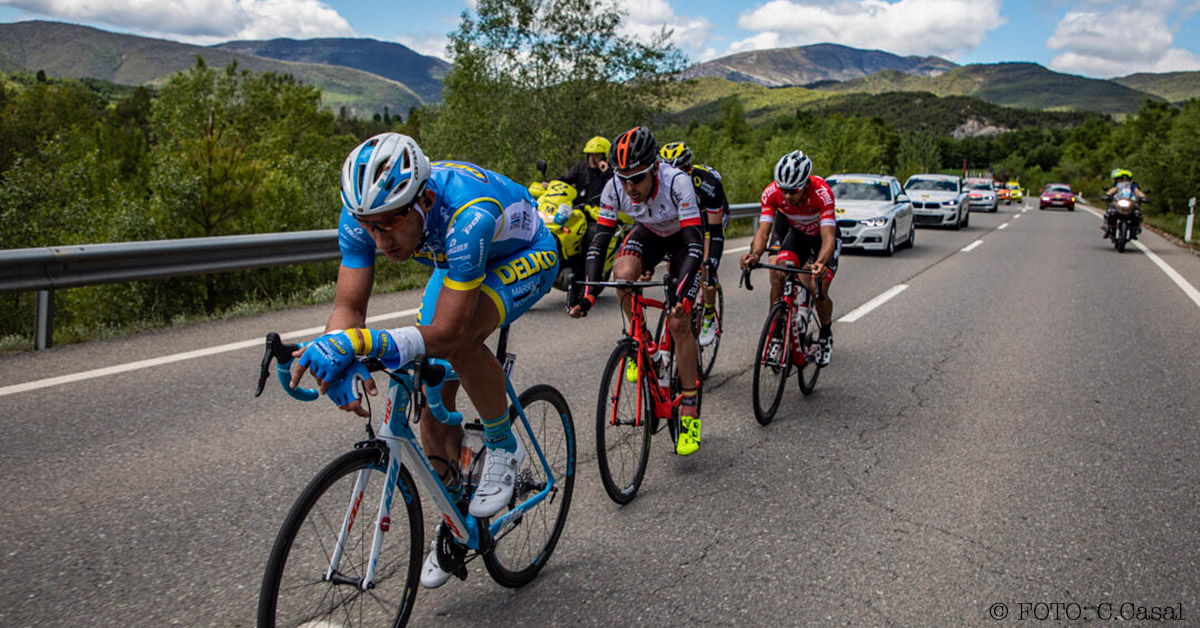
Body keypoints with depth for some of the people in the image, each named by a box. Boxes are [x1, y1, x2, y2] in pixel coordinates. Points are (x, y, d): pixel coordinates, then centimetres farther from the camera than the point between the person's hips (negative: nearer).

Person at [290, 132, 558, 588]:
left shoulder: (467, 214, -44)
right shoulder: (364, 212, -26)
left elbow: (447, 331, -43)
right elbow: (348, 306, -23)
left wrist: (357, 342, -53)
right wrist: (337, 360, -45)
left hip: (525, 257, -6)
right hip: (456, 266, 6)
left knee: (459, 339, -35)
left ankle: (504, 448, -7)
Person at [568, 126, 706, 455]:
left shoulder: (677, 182, -37)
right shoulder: (615, 188, -26)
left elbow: (696, 243, -39)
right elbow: (600, 240, -22)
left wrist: (684, 293, -51)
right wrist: (588, 294, -32)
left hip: (682, 237, -3)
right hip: (648, 233, 3)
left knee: (678, 322, -14)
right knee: (623, 273, -31)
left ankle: (690, 411, -2)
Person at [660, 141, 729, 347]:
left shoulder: (707, 181, -38)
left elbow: (715, 231, -37)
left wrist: (711, 265, -45)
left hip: (712, 216, -4)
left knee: (704, 266, -19)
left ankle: (709, 317, 0)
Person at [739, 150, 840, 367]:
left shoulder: (821, 192, -38)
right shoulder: (772, 192, -29)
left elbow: (828, 238, -43)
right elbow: (763, 231, -32)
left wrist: (820, 264, -63)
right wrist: (755, 255, -54)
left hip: (823, 234, -3)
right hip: (796, 232, 3)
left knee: (818, 291, -15)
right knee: (778, 276, -22)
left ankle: (826, 336, 14)